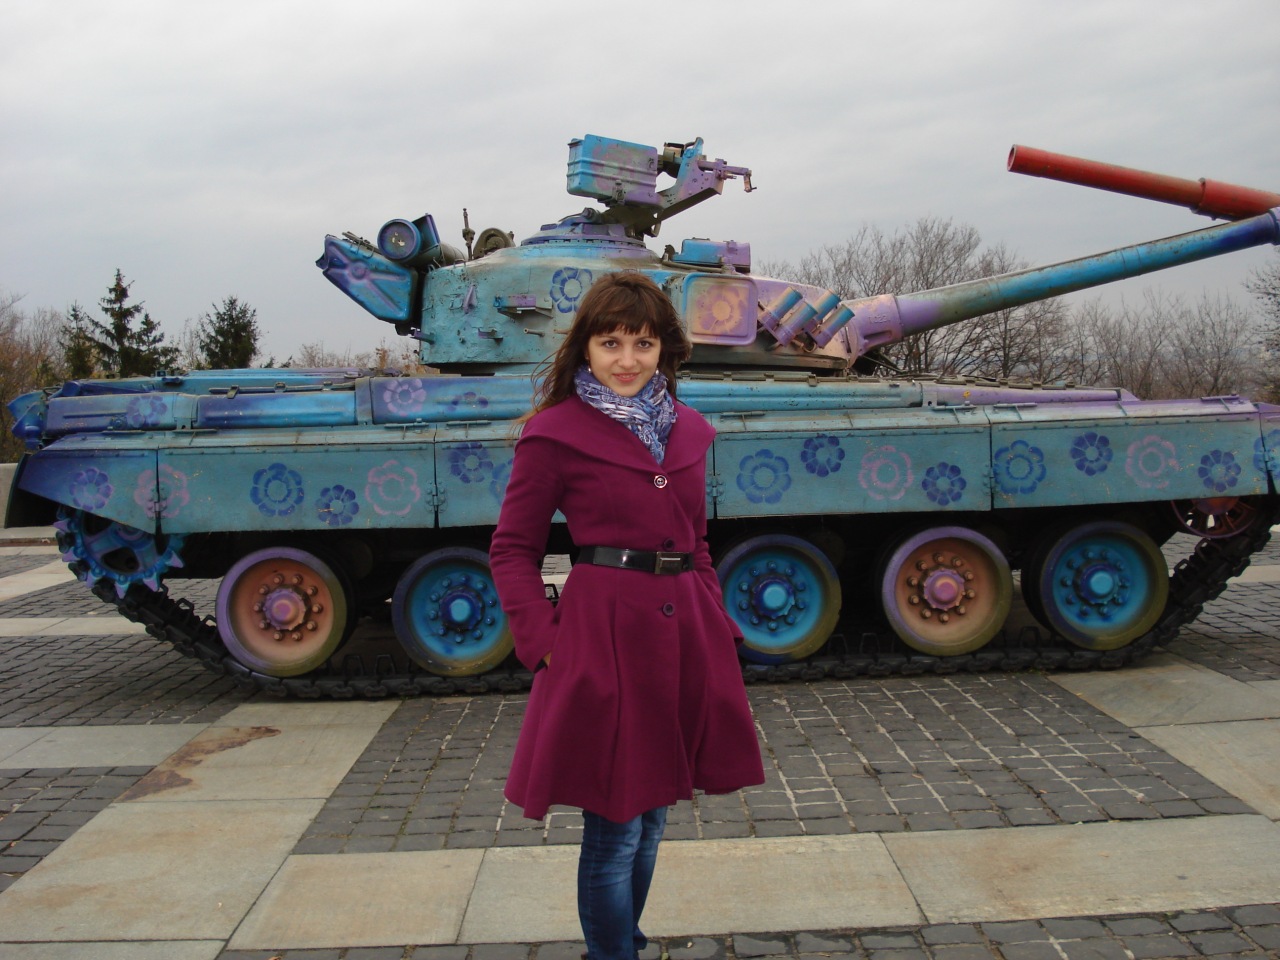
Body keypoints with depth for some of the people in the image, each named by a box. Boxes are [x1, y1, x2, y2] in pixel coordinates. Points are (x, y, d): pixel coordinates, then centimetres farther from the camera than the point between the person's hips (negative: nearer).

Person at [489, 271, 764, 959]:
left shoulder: (687, 430, 11)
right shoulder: (556, 433, -6)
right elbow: (512, 549, -2)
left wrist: (716, 621, 10)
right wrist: (544, 641, -10)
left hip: (683, 636, 6)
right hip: (604, 637, -6)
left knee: (650, 822, 18)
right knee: (613, 833, 2)